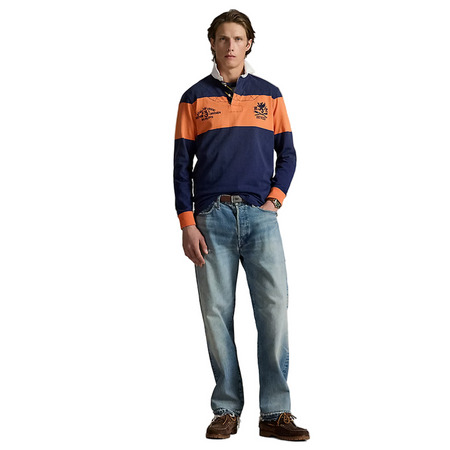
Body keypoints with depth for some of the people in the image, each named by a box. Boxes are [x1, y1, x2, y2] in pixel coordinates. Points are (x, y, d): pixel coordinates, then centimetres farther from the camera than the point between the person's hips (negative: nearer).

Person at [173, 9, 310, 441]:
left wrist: (275, 199, -1)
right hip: (211, 217, 0)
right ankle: (227, 410, 10)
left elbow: (287, 154, 15)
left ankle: (275, 412, -1)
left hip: (260, 215, 1)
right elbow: (181, 166, 7)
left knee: (274, 308, -7)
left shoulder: (269, 95, 13)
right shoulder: (194, 98, 10)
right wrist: (187, 223, -2)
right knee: (217, 313, 0)